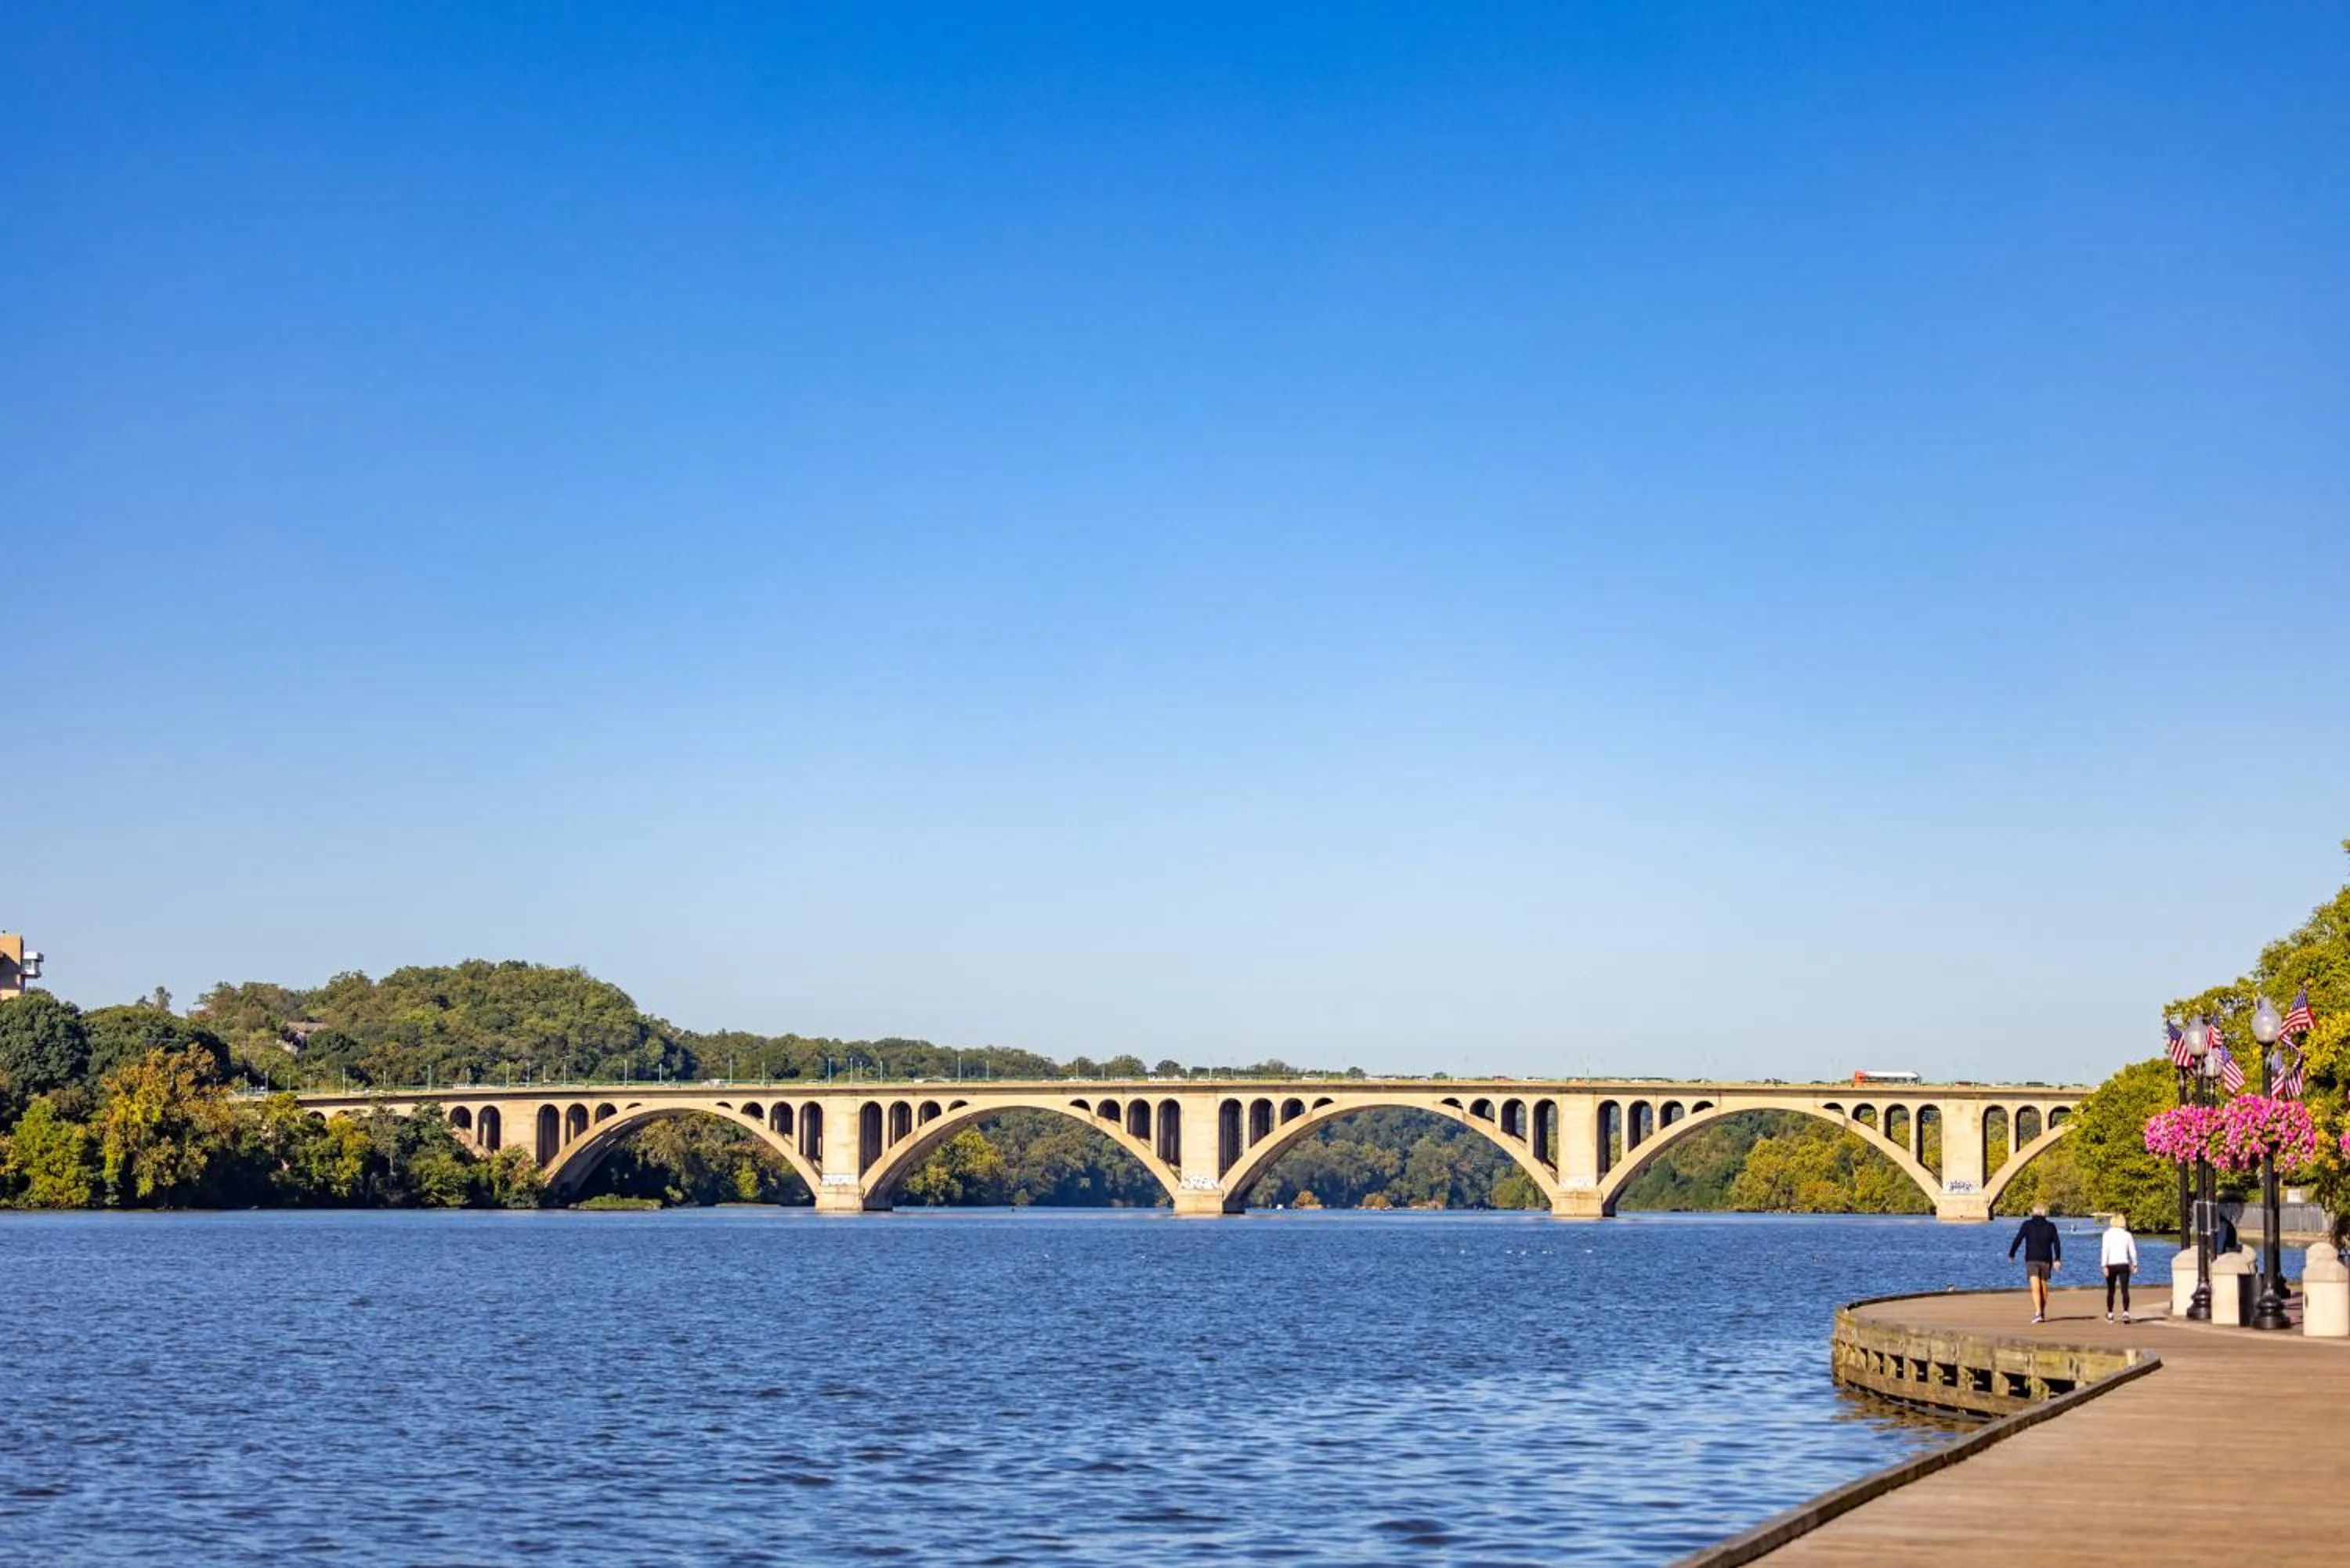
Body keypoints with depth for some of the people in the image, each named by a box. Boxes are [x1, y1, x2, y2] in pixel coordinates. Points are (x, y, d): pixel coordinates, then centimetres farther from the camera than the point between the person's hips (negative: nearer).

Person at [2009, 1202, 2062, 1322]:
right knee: (2044, 1286, 15)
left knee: (2035, 1287, -11)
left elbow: (2018, 1240, -5)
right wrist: (2057, 1259, 1)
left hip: (2032, 1260, -3)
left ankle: (2038, 1312, -27)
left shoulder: (2027, 1225, 0)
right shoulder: (2050, 1227, 7)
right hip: (2046, 1260, 3)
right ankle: (2043, 1313, 25)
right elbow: (2057, 1243, 2)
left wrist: (2011, 1254, 4)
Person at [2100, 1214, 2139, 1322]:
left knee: (2110, 1291, 14)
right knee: (2125, 1290, -3)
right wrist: (2134, 1264, 20)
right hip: (2124, 1264, 0)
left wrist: (2104, 1266, -13)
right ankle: (2125, 1313, -20)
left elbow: (2105, 1250, -11)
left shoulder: (2107, 1234, -3)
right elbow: (2133, 1251, 7)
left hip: (2111, 1265, 0)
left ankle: (2110, 1314, 21)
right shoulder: (2127, 1235, 3)